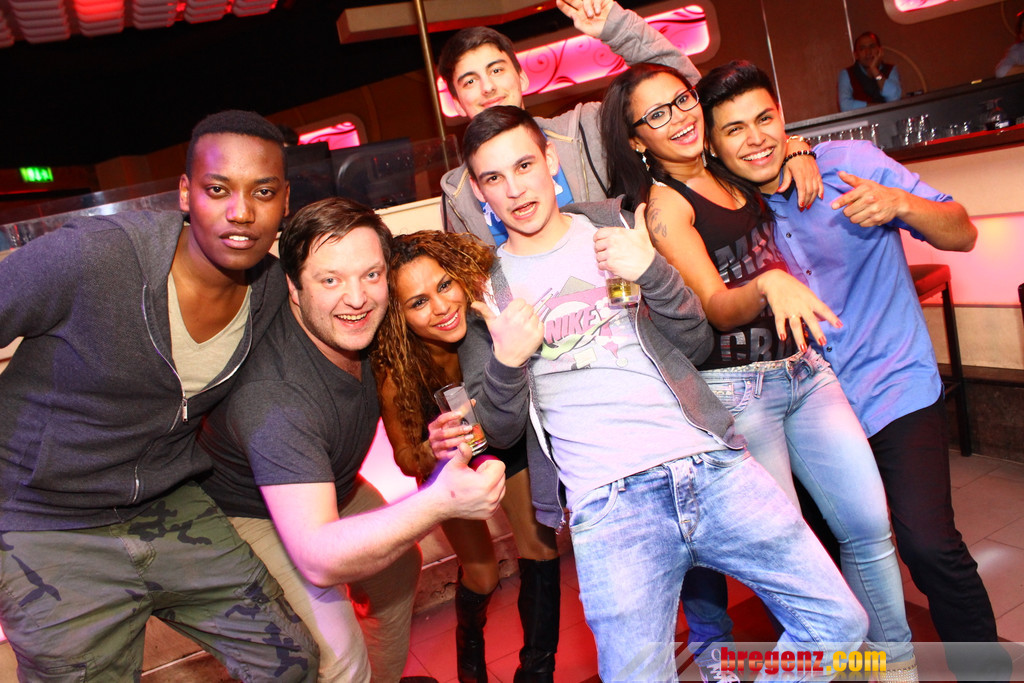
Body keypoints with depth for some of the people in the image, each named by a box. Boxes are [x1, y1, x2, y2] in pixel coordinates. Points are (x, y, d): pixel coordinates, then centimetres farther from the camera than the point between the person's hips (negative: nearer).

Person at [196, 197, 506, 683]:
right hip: (248, 514, -7)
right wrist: (439, 502, -59)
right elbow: (318, 559, -46)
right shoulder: (274, 394, -41)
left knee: (399, 569, 18)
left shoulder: (355, 328, -18)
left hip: (328, 490, 8)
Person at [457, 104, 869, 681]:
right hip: (609, 501, -2)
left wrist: (651, 270, -9)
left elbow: (697, 343, 8)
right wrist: (508, 363, -14)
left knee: (840, 622, 4)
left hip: (711, 462, 2)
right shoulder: (485, 286, 8)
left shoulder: (614, 224, 12)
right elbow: (501, 430, 6)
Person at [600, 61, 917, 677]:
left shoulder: (732, 174, 10)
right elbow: (717, 309, -17)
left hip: (804, 367, 6)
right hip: (735, 388, -6)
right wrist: (768, 283, -36)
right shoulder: (663, 203, -9)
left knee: (871, 525, 7)